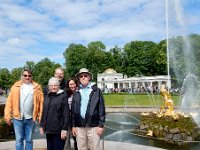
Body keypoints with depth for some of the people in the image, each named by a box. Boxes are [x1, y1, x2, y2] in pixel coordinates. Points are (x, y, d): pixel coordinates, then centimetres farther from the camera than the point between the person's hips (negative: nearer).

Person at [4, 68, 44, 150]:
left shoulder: (36, 87, 2)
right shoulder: (16, 86, 4)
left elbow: (41, 102, -2)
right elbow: (9, 101, 1)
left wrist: (40, 116, -9)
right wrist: (7, 116, -4)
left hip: (31, 118, 0)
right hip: (18, 118, 0)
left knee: (29, 140, 12)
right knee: (19, 140, 8)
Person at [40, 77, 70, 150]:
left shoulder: (63, 97, -7)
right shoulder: (47, 97, 12)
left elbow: (66, 114, -11)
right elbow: (44, 113, 17)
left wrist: (64, 129, -15)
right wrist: (42, 126, 14)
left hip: (58, 130, -6)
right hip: (48, 130, 6)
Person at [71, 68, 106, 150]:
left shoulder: (96, 90, 0)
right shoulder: (76, 92, 9)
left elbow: (101, 109, -2)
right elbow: (73, 110, 10)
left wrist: (101, 125, -6)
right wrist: (73, 125, 7)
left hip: (93, 126, -3)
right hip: (79, 126, 3)